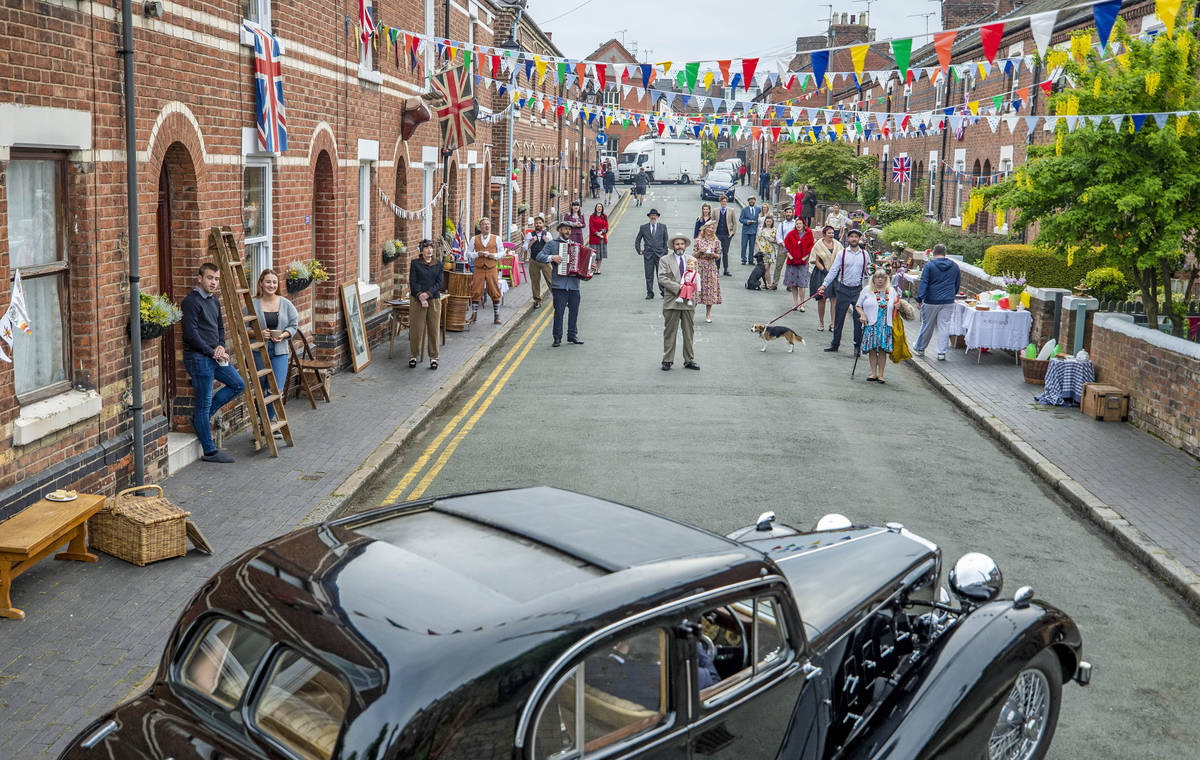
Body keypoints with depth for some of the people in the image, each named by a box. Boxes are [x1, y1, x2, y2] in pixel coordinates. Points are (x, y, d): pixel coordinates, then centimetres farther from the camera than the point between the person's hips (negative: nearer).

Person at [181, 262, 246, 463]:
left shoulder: (214, 301, 14)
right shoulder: (191, 302, -13)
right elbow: (191, 334, -18)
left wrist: (221, 346, 4)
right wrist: (213, 353, -14)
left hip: (214, 357, 9)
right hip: (198, 358, -9)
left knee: (238, 385, 13)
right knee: (203, 403, -3)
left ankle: (200, 416, 18)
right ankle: (209, 451, 3)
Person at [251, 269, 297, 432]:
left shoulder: (286, 304, 5)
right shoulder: (253, 305, -3)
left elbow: (294, 325, 8)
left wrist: (283, 335, -10)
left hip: (280, 352, 1)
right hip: (258, 352, -1)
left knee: (277, 389, -6)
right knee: (260, 390, 6)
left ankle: (269, 423, 10)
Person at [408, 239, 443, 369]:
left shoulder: (438, 264, 7)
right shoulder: (415, 263, 1)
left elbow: (439, 283, 0)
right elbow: (413, 282, -5)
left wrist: (427, 294, -14)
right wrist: (420, 297, -17)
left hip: (434, 299, 2)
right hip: (417, 300, -2)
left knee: (434, 329, 3)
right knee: (416, 328, 2)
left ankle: (433, 357, 11)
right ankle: (413, 356, 16)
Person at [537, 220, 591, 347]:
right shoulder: (553, 244, 4)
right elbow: (539, 256, -4)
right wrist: (552, 257, -19)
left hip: (574, 284, 4)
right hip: (559, 284, -4)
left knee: (574, 310, 8)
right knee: (559, 311, -4)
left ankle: (572, 335, 18)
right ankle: (557, 338, 3)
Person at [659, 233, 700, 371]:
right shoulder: (665, 260, 1)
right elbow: (662, 278, -9)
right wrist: (678, 288, -18)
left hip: (688, 302, 3)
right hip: (672, 301, -3)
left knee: (689, 331, 8)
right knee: (670, 332, 2)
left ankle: (689, 360, 17)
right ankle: (667, 360, 10)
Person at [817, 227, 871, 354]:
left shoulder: (864, 254, 5)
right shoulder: (842, 253, 0)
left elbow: (868, 272, 14)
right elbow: (834, 270, -2)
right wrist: (824, 285, -9)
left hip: (858, 290, 1)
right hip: (843, 289, 0)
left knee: (859, 319, -1)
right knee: (839, 318, 6)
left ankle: (857, 346, 8)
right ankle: (835, 344, 17)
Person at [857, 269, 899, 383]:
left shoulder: (891, 291, 14)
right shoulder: (867, 290, 8)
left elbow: (895, 306, 24)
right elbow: (858, 306, 10)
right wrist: (862, 315, -8)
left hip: (886, 325, 1)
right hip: (871, 324, -1)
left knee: (883, 349, -4)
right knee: (872, 348, -4)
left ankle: (880, 374, 4)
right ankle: (873, 373, 7)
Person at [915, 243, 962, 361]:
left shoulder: (929, 265, -7)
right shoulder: (954, 266, 7)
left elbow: (923, 283, -13)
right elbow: (958, 284, 16)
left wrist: (919, 298, -12)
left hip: (931, 302, -2)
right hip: (948, 302, 2)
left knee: (927, 326, 10)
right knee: (944, 327, 4)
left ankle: (920, 349, 26)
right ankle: (942, 353, 3)